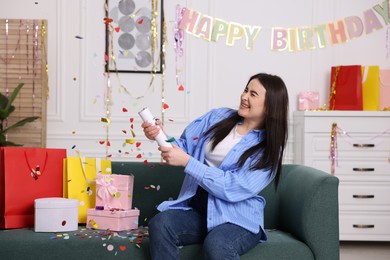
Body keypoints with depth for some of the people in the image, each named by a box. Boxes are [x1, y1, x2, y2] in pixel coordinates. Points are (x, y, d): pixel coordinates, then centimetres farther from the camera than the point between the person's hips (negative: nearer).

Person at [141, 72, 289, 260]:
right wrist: (161, 136, -12)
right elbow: (185, 145, 10)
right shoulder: (219, 117, 8)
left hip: (238, 219, -4)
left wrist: (186, 161, -19)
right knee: (159, 224, -26)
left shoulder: (269, 148, -6)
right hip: (197, 209, 4)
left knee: (216, 245, -36)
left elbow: (233, 188, -17)